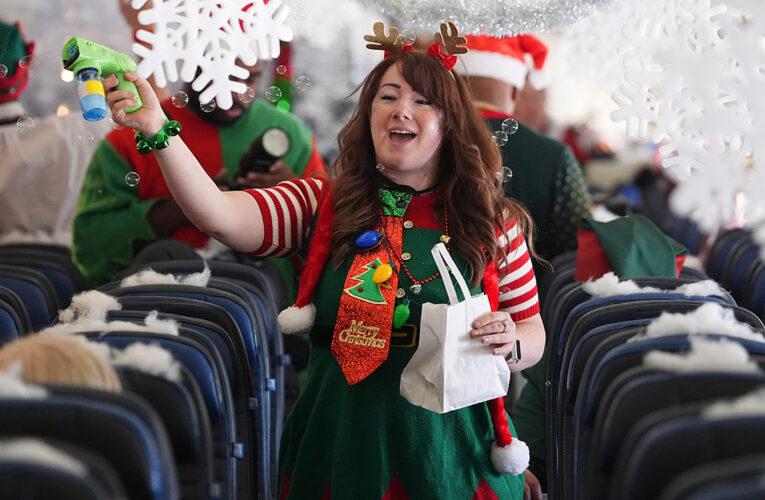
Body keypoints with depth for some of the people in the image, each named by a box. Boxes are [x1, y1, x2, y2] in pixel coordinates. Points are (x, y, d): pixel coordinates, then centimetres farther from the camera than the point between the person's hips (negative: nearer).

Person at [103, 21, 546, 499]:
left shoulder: (493, 225, 1)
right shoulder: (325, 204, 1)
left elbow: (533, 333, 9)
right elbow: (221, 216, -15)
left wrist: (509, 344, -14)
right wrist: (157, 128, -26)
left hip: (449, 453, 0)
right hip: (340, 440, 0)